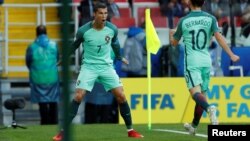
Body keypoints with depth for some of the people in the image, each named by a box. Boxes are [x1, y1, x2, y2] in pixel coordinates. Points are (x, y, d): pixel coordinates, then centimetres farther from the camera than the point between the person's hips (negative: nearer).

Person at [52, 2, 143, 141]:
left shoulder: (112, 29, -7)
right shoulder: (83, 31, -15)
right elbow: (74, 46, 4)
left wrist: (119, 57, 30)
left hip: (106, 66, 3)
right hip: (89, 66, -3)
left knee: (121, 96, -4)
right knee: (78, 96, -15)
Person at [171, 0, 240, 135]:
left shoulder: (183, 21, 1)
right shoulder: (210, 19, 2)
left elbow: (174, 43, 12)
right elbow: (219, 37, -10)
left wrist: (172, 35, 35)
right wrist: (231, 55, -10)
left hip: (192, 62, -3)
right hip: (206, 61, 3)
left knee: (195, 92, -13)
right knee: (202, 94, 14)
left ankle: (209, 108, -45)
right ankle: (194, 126, 23)